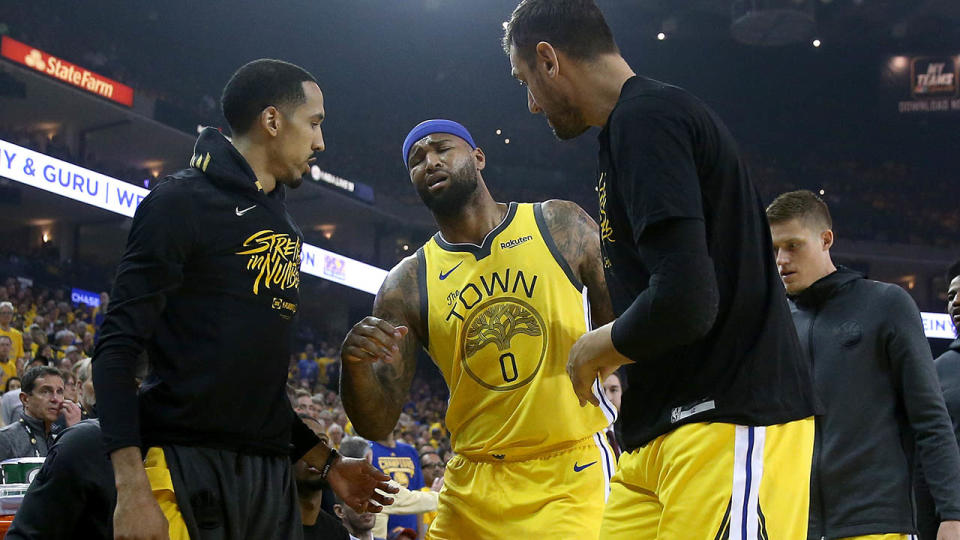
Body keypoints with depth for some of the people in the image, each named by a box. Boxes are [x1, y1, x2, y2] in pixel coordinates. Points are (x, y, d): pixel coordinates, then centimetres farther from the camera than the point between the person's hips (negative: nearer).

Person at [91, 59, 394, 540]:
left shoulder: (285, 228, 18)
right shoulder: (185, 201, -5)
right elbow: (118, 347, -12)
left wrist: (324, 460, 20)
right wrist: (132, 488, -22)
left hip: (272, 477, 7)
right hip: (187, 468, -7)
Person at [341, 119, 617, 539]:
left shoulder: (563, 227, 0)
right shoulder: (406, 286, 0)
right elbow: (376, 425, -2)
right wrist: (355, 364, -23)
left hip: (574, 472, -2)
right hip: (474, 484, 2)